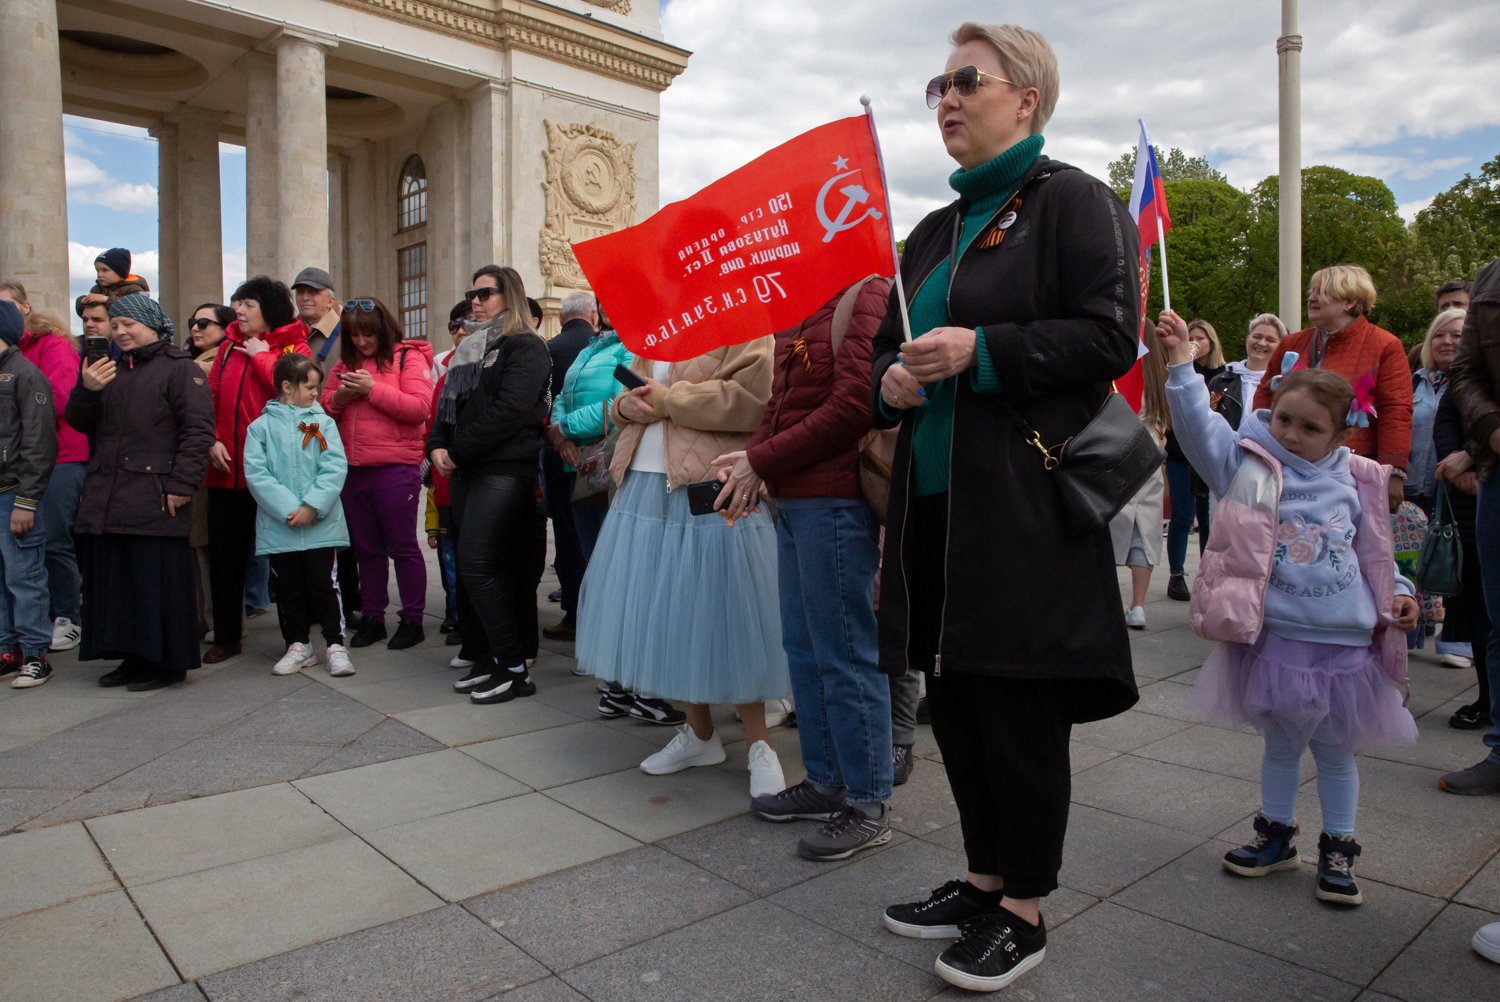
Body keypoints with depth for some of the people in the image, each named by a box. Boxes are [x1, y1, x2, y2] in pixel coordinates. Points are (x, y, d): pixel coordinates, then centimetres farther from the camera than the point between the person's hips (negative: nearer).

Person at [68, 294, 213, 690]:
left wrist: (181, 484, -16)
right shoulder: (111, 371, 19)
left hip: (155, 500, -7)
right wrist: (86, 390, -4)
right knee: (116, 580, 11)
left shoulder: (180, 368, -4)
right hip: (107, 500, 8)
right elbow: (80, 423, 17)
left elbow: (198, 431, -11)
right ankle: (133, 658, 22)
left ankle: (166, 662, 8)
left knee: (158, 581, -3)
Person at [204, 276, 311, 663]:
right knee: (224, 551, 10)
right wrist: (212, 440, -4)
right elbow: (211, 398, 9)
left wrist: (261, 356, -10)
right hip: (227, 468, 5)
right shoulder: (229, 347, 13)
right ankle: (226, 636, 22)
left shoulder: (293, 347, -1)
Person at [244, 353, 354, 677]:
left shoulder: (324, 423, 4)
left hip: (321, 524, -1)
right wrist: (287, 509, -14)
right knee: (289, 587, 10)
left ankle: (336, 645, 8)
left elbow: (335, 468, -4)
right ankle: (298, 645, 23)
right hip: (278, 526, 1)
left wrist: (312, 506, -14)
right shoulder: (261, 427, 3)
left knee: (324, 584, 0)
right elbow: (256, 473, -5)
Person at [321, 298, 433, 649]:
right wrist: (338, 398, -5)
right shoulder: (345, 362, 15)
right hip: (353, 469, 6)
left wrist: (373, 389, -16)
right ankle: (371, 619, 22)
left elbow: (420, 407, -13)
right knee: (366, 549, 13)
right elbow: (324, 408, 16)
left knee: (402, 547, 1)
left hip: (395, 468, -6)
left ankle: (412, 620, 10)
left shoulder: (408, 357, -2)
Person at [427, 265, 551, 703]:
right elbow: (448, 404, 20)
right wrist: (437, 446, 0)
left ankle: (514, 668, -7)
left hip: (504, 469, -8)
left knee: (476, 564, -14)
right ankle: (487, 658, 16)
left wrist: (459, 451, -12)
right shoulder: (469, 349, 22)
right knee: (486, 566, 7)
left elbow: (509, 409, -16)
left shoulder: (525, 347, -4)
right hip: (467, 470, 8)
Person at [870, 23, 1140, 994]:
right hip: (937, 503, 8)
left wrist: (981, 350, -18)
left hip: (1025, 504, -7)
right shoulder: (936, 230, 20)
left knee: (1019, 708, 1)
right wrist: (893, 379, 1)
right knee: (954, 698, 13)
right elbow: (894, 344, 24)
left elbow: (1110, 335, -11)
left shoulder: (1072, 200, -1)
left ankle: (1023, 911, 20)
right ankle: (984, 879, 31)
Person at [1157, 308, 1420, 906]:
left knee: (1335, 750, 14)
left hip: (1345, 643, 2)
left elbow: (1374, 551, 17)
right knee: (1281, 744, 13)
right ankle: (1276, 836, 32)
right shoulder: (1250, 467, -4)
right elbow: (1199, 425, -17)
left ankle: (1337, 850, 30)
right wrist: (1181, 363, -25)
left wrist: (1399, 593, 6)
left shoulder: (1352, 484, 5)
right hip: (1276, 638, -2)